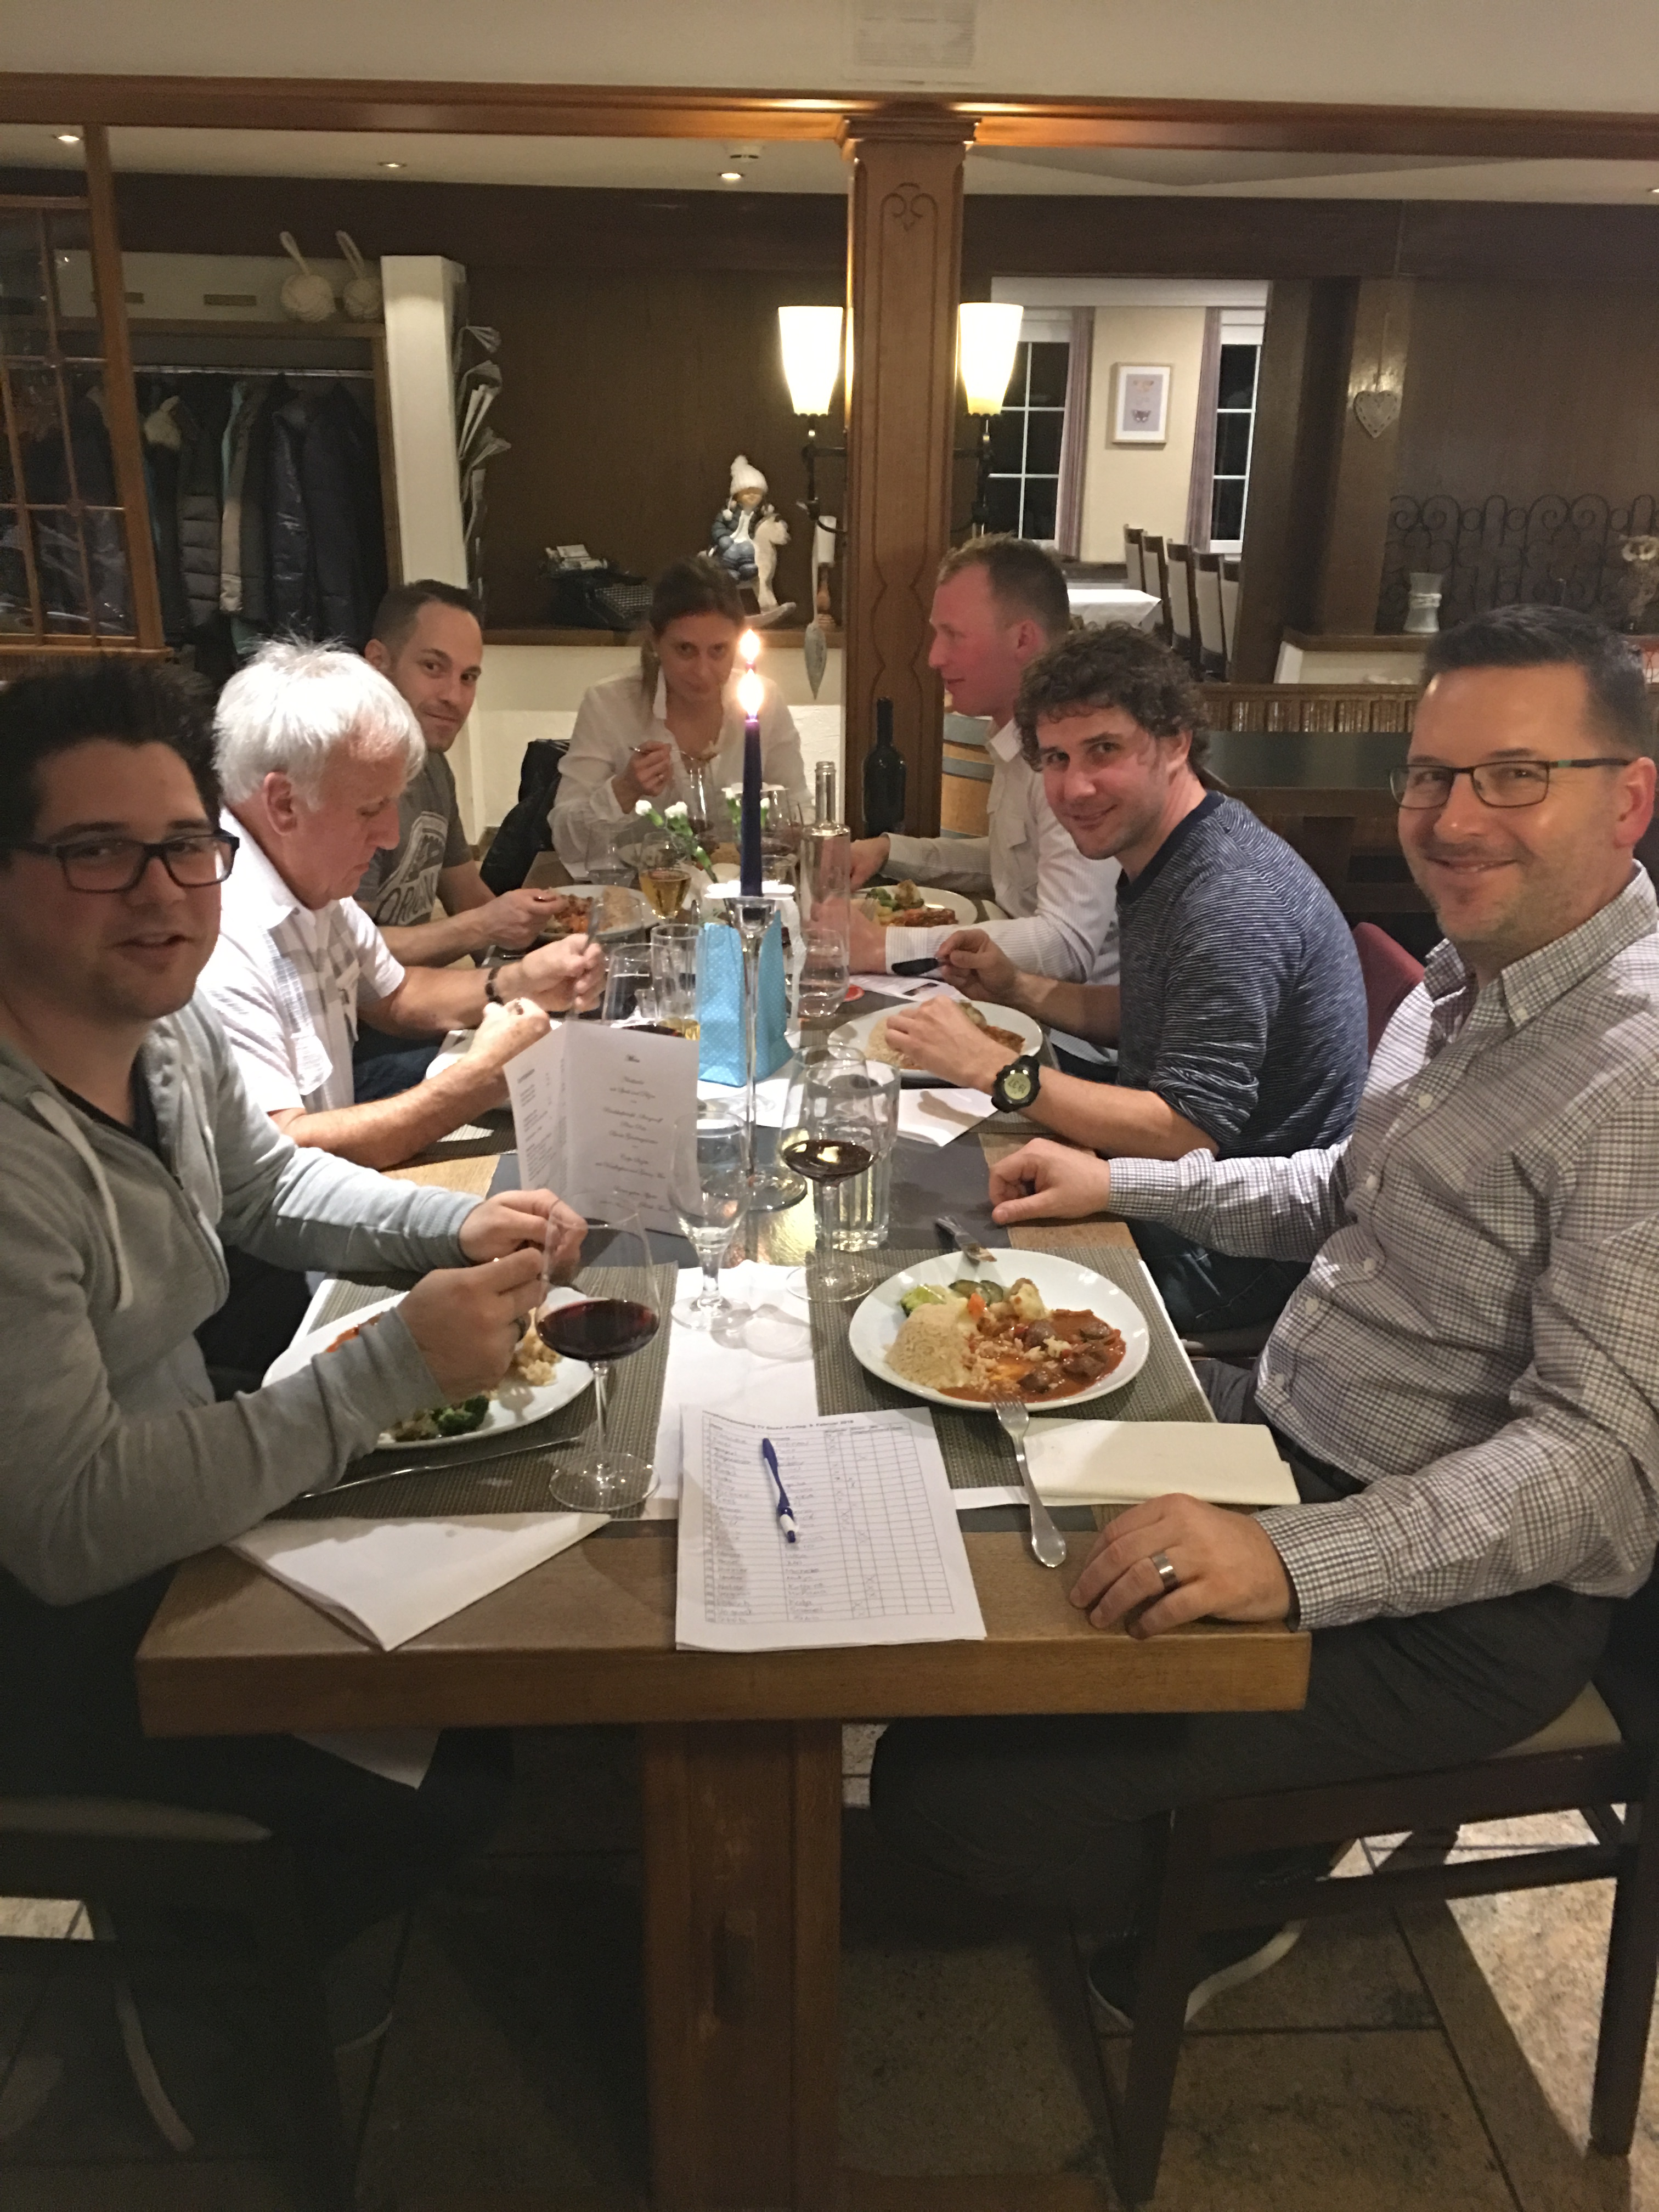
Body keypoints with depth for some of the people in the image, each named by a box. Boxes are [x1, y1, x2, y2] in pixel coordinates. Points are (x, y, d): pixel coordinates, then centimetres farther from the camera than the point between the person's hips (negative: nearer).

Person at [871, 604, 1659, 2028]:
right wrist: (1120, 1185, 14)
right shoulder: (1468, 977, 6)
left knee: (944, 1782, -18)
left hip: (1459, 1599, -9)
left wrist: (1294, 1560, -40)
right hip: (1284, 1433, 9)